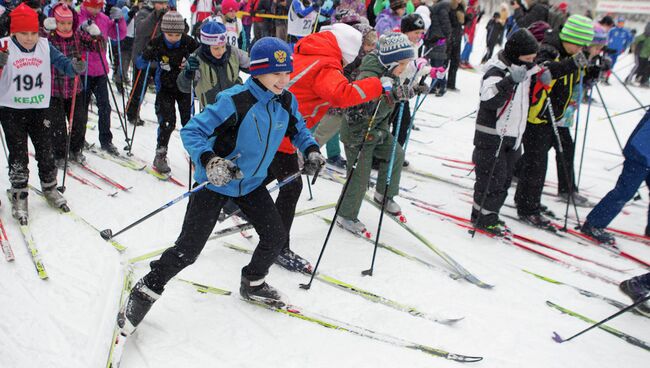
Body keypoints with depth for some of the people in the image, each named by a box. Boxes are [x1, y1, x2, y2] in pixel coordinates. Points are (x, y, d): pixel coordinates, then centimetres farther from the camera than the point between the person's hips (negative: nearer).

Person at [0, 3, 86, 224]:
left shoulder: (45, 46, -1)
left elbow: (63, 63, -2)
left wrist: (75, 67, -25)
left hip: (39, 108, 3)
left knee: (46, 152, 11)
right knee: (18, 156, 2)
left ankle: (49, 189, 30)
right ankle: (19, 197, 15)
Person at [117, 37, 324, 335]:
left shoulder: (286, 102, -7)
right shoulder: (234, 101, -26)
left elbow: (298, 130, 13)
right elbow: (191, 132, -24)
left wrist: (311, 150, -7)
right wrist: (209, 161, -41)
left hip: (252, 183, 6)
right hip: (216, 183, -6)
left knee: (276, 235, 6)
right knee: (188, 249, -4)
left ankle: (253, 283, 33)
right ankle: (146, 291, 19)